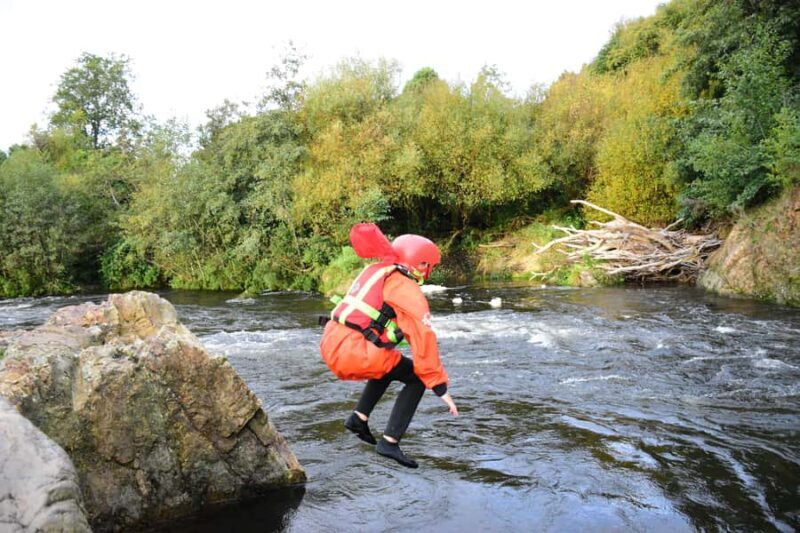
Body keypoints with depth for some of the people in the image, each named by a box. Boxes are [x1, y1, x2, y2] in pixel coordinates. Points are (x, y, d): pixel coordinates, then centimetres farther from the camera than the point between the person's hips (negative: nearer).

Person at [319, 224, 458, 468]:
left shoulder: (375, 270, 17)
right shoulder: (409, 292, -6)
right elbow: (424, 341, -9)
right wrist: (440, 388, -4)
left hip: (331, 344, 9)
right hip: (355, 354, -9)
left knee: (391, 365, 34)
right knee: (417, 378, 10)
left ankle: (359, 417, 25)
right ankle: (390, 443, 2)